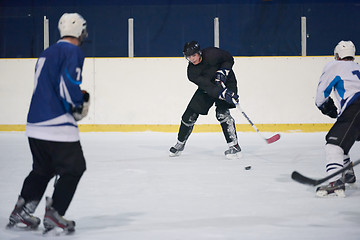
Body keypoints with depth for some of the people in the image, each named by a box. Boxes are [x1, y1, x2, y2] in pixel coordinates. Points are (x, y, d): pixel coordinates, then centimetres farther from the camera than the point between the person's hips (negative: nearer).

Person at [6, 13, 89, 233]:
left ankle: (20, 213, 22)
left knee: (43, 169, 21)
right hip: (57, 124, -9)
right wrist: (81, 102, -2)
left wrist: (77, 100, 17)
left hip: (35, 124, 9)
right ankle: (54, 214, -3)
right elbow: (68, 85, -20)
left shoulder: (47, 53, 19)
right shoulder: (73, 52, -8)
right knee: (73, 169, 1)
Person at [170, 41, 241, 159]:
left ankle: (234, 146, -21)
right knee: (190, 114, 0)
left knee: (222, 112, -24)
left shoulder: (212, 54, -26)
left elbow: (229, 59, -7)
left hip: (226, 83, -3)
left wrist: (222, 72, -23)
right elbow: (208, 87, -32)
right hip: (207, 88, 3)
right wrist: (223, 94, -46)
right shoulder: (191, 72, -22)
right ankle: (180, 144, 23)